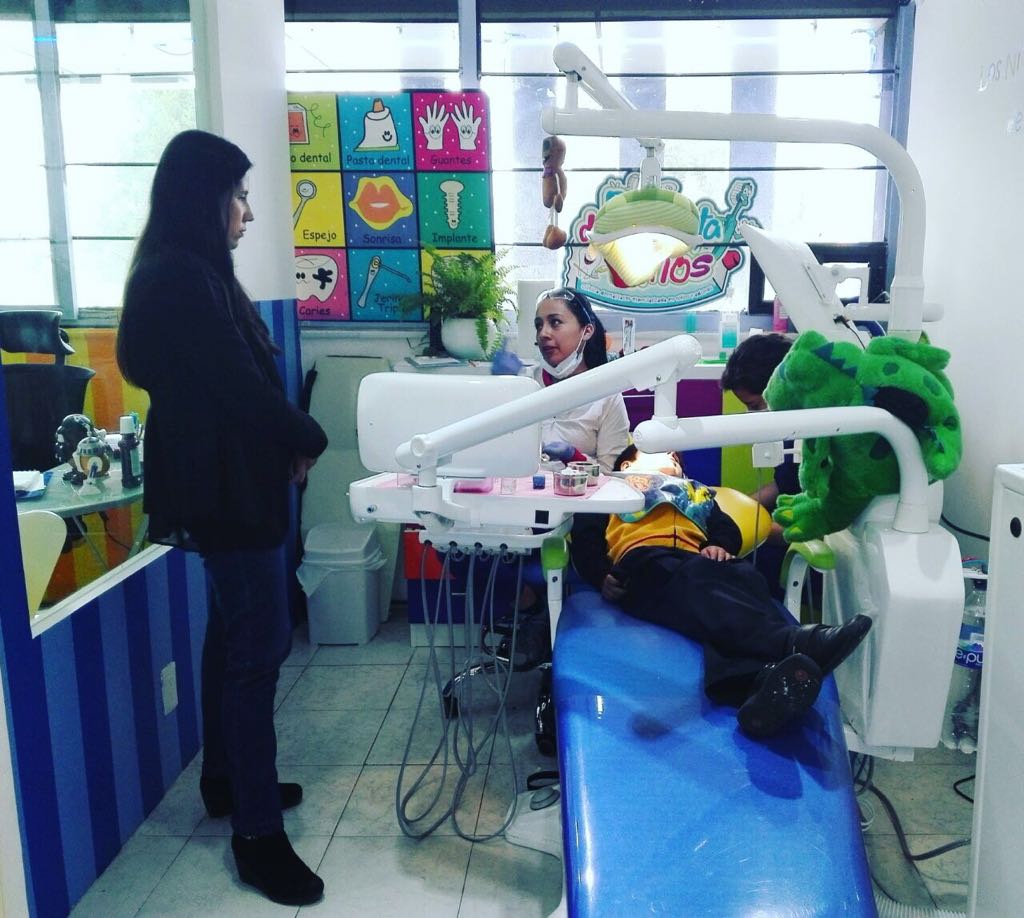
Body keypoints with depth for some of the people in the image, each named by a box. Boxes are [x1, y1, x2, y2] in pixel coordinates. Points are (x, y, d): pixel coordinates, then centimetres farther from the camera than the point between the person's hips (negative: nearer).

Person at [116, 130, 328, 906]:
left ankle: (227, 780, 33)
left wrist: (284, 442, 5)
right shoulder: (185, 277, -18)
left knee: (235, 632, 18)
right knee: (260, 645, -7)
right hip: (225, 483, -11)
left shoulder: (181, 271, 14)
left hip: (219, 477, 11)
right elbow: (240, 383, -20)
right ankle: (258, 834, 3)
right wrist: (308, 441, -6)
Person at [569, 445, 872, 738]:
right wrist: (602, 576, -2)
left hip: (700, 565, 3)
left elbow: (727, 528, 26)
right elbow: (585, 537, 17)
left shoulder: (697, 491, 43)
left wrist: (720, 546, 1)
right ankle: (793, 641, -62)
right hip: (643, 560, -2)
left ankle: (754, 682, -64)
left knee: (745, 578, -32)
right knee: (696, 580, -36)